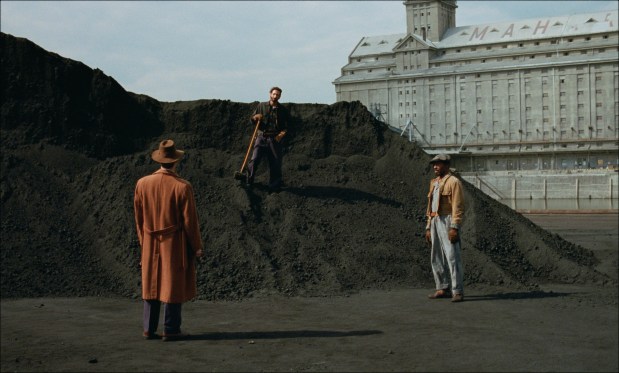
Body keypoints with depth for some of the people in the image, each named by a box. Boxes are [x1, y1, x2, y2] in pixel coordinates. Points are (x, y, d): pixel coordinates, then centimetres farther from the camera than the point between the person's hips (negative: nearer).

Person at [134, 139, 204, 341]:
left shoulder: (142, 184, -2)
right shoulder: (182, 186, -15)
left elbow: (138, 217, 6)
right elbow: (190, 220, -11)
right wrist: (197, 246, 1)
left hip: (151, 244, 4)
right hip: (175, 244, -4)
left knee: (151, 285, 13)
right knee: (174, 286, 3)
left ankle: (149, 329, 15)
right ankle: (170, 330, 6)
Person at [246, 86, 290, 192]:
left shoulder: (283, 110, 8)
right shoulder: (261, 106, 9)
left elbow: (287, 125, 9)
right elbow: (252, 119, 14)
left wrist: (283, 133, -9)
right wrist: (255, 117, -9)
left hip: (275, 139, 0)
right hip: (261, 137, 0)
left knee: (275, 163, 1)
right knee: (254, 160, -9)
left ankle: (274, 185, 13)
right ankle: (248, 182, 5)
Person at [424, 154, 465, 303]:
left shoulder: (453, 181, -7)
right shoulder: (434, 183, 19)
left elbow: (458, 207, -14)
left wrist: (454, 227, -22)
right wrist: (428, 227, 17)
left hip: (448, 222, -9)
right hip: (435, 222, 9)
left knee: (452, 257, -12)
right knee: (436, 258, 10)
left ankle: (457, 292, -11)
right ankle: (443, 289, 18)